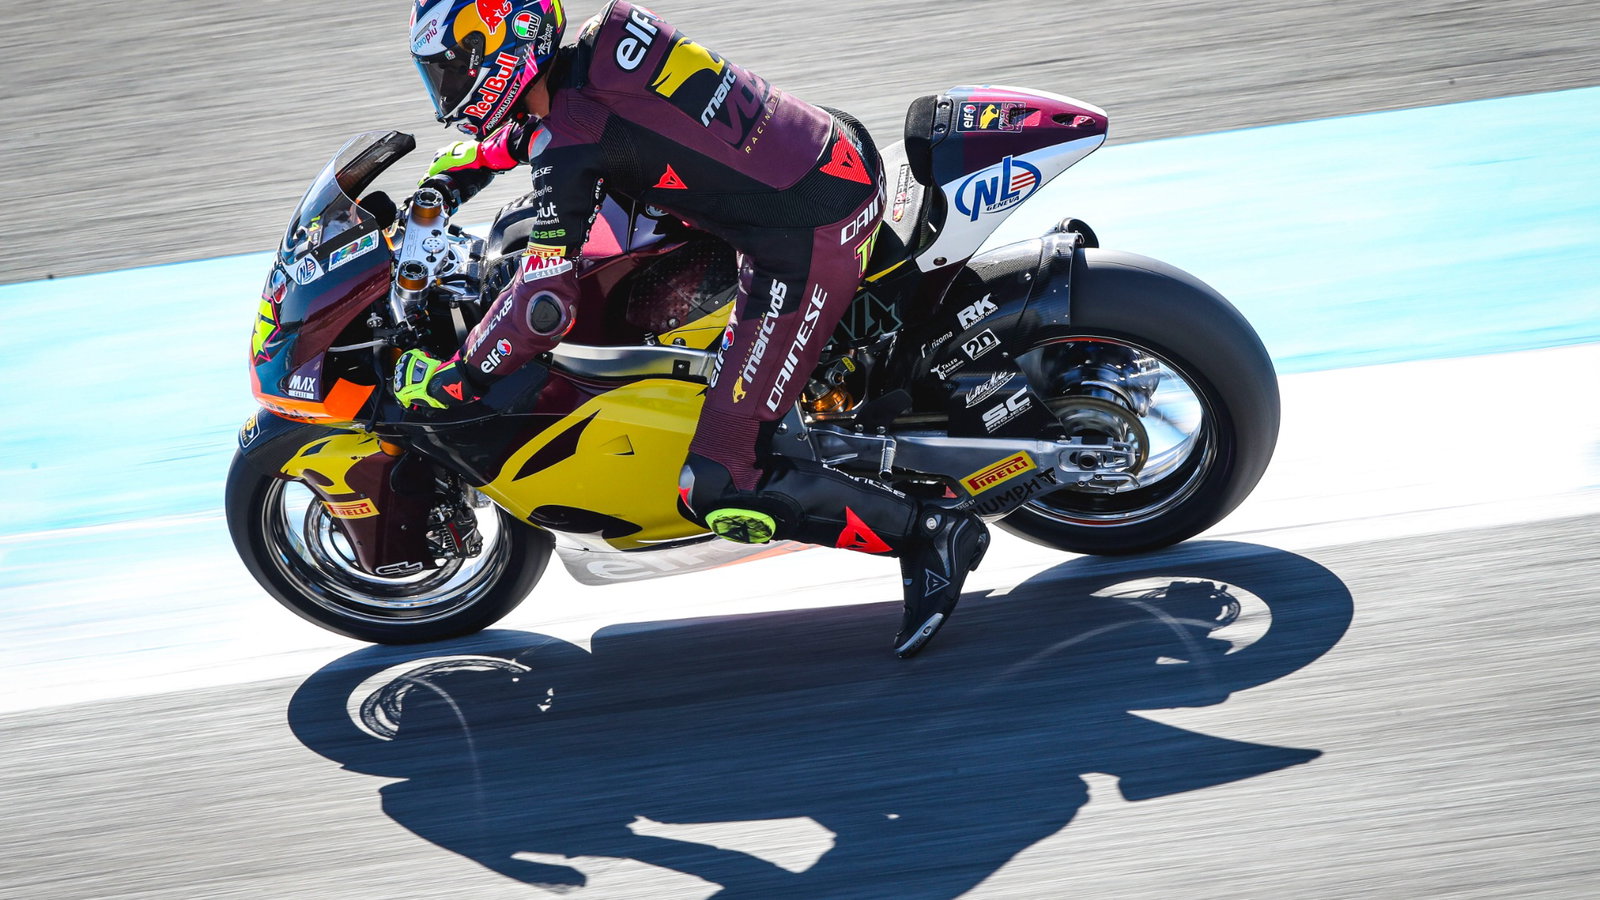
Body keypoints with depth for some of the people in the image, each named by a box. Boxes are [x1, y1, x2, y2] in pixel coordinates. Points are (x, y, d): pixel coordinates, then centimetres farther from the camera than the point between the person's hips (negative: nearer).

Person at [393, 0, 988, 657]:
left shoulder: (571, 144, -17)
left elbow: (545, 303, -16)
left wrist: (455, 379, -2)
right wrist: (461, 166, 31)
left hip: (806, 248, -9)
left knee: (717, 489, -8)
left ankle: (931, 531, -5)